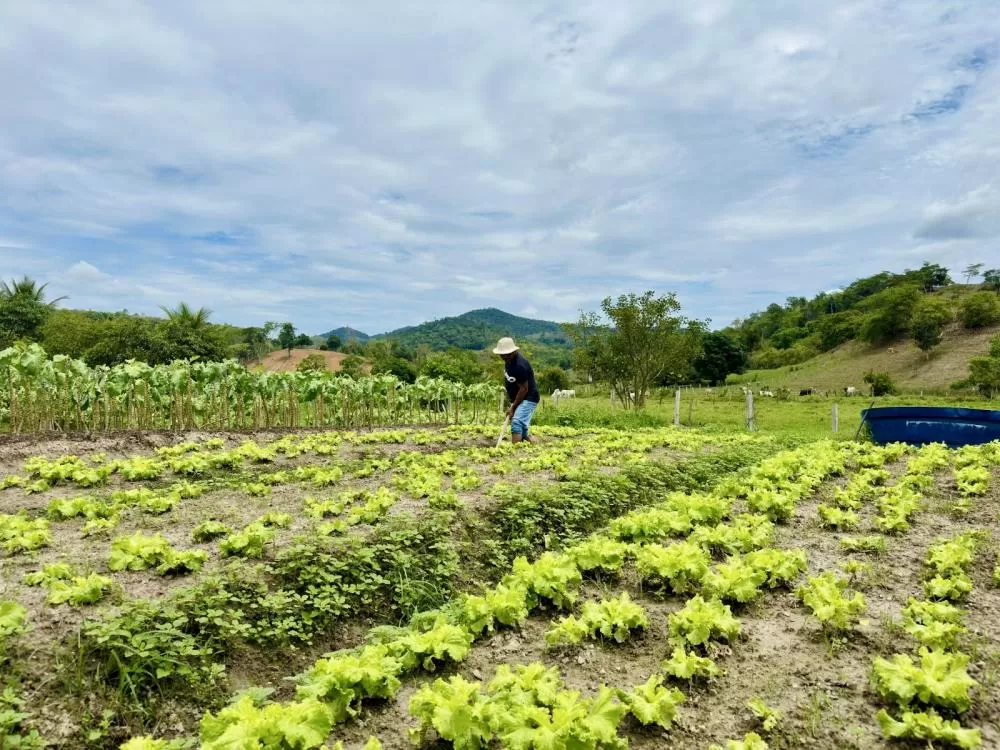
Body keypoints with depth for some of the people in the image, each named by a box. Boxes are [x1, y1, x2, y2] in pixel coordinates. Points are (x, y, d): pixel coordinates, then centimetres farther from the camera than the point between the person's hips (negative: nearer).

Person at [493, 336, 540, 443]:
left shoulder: (519, 365, -28)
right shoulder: (509, 359, 1)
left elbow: (524, 389, -24)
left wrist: (513, 407, -17)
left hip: (528, 399, -10)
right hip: (518, 399, 10)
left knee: (517, 424, -24)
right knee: (522, 428, 12)